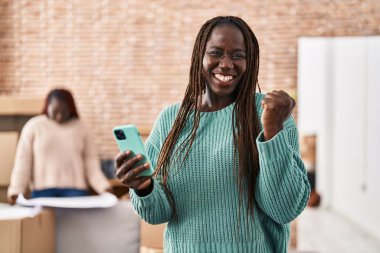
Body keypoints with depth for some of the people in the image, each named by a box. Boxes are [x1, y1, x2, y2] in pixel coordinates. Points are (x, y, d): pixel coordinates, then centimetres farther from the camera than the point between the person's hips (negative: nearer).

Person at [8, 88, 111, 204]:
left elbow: (90, 160, 5)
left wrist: (103, 186, -6)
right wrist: (16, 190, -6)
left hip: (75, 188, 1)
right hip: (43, 189, -1)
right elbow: (23, 160, 2)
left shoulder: (80, 127, 7)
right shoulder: (33, 126, 3)